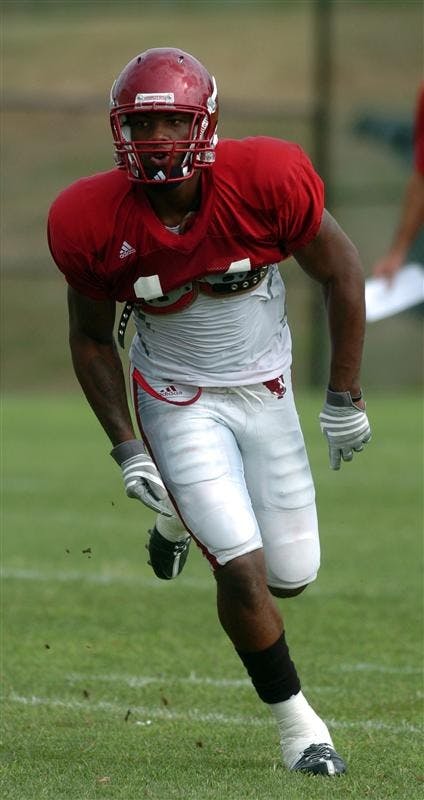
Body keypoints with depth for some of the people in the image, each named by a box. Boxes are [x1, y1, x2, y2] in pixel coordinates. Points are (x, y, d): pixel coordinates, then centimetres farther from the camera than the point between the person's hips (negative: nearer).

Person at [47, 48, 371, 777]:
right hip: (178, 402, -2)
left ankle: (185, 517, 39)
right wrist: (126, 450, -7)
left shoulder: (267, 181, -24)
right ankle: (295, 722, 8)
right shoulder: (93, 223, -21)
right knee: (243, 571, -14)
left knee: (292, 575, 7)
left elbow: (340, 272, -7)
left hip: (264, 389, 2)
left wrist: (344, 396, -4)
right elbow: (92, 339, -3)